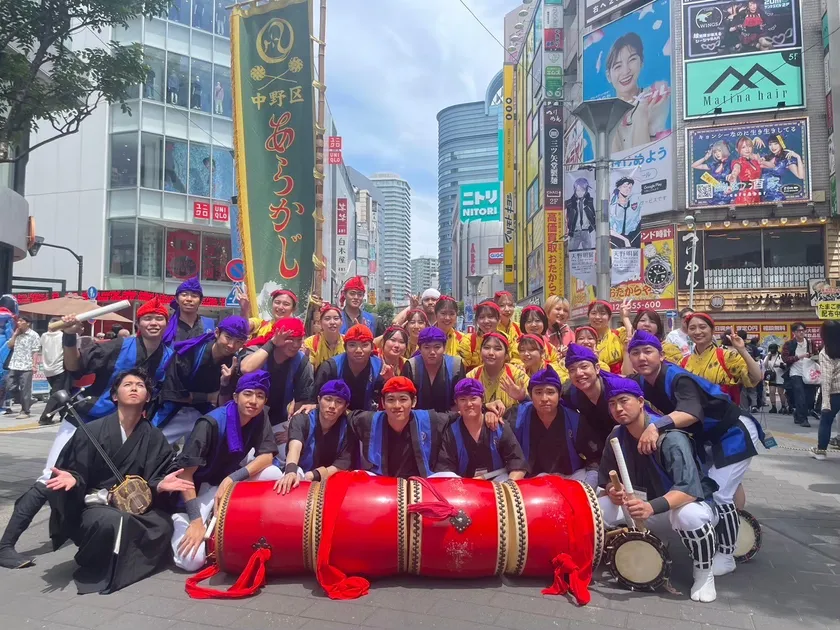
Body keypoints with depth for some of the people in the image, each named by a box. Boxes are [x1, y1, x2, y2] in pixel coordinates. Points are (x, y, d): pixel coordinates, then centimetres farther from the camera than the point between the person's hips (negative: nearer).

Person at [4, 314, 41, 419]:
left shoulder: (33, 335, -3)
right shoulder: (17, 334, 15)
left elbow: (35, 351, -6)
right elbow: (9, 346, 9)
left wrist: (34, 365, -12)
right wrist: (15, 334, 4)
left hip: (26, 367, -7)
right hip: (14, 366, 7)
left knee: (25, 390, -2)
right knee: (10, 388, 7)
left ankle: (25, 411, 5)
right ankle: (26, 403, 24)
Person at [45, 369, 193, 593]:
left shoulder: (155, 438, 4)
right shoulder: (92, 431, -1)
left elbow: (152, 481, 2)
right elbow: (77, 473, 1)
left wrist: (161, 484, -21)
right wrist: (72, 479, -23)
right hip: (95, 505, -2)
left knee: (164, 525, -29)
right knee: (113, 521, -37)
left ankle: (114, 567, -4)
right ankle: (94, 566, -3)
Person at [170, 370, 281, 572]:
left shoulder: (259, 418, -8)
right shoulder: (212, 423, -26)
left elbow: (267, 456, -15)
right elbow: (185, 473, -25)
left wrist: (232, 478, -29)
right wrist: (196, 520, -29)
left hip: (228, 479, 5)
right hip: (198, 487, -5)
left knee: (273, 474, -24)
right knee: (191, 560, -22)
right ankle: (180, 520, 9)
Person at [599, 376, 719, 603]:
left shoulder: (670, 437, -29)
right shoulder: (616, 437, -9)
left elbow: (688, 489, -37)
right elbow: (607, 479, -3)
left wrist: (652, 507, -52)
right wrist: (613, 492, -27)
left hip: (692, 499, -5)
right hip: (653, 502, 5)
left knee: (688, 516, -41)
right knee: (598, 508, -15)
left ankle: (704, 574, -10)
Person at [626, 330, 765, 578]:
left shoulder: (678, 378, -33)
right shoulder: (640, 382, -7)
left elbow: (691, 413, -50)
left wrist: (656, 426, -63)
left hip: (735, 433, -8)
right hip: (708, 436, 8)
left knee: (719, 494, -9)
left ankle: (726, 556, 9)